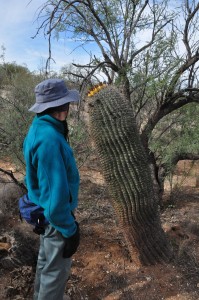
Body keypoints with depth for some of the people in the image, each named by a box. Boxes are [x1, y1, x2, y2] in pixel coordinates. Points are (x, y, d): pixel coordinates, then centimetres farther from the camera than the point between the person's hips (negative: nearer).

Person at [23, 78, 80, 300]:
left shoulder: (39, 128, -1)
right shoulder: (49, 138, -31)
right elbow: (56, 192, -29)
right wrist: (69, 228, -19)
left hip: (45, 211, 10)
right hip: (56, 214, -10)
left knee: (45, 259, 28)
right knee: (57, 268, 12)